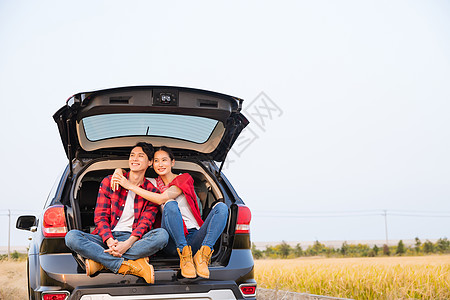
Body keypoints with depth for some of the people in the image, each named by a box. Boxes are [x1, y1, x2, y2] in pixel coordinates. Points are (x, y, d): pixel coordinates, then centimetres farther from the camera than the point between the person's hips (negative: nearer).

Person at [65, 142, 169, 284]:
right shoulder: (109, 182, 9)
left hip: (132, 239, 0)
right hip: (106, 238, 1)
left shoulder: (152, 191, 8)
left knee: (162, 235, -31)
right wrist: (110, 241, -19)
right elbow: (100, 216, 2)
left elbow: (145, 223, -4)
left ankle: (101, 261, -30)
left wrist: (128, 244, -25)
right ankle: (127, 265, -33)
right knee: (71, 237, -26)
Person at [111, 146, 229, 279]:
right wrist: (118, 171, -1)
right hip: (173, 242, 0)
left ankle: (202, 255, -33)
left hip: (194, 237, 0)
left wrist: (130, 186, -11)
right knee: (170, 205, -29)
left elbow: (162, 198, -11)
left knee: (221, 207, -25)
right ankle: (185, 255, -32)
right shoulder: (154, 183, 15)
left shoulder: (185, 178, 5)